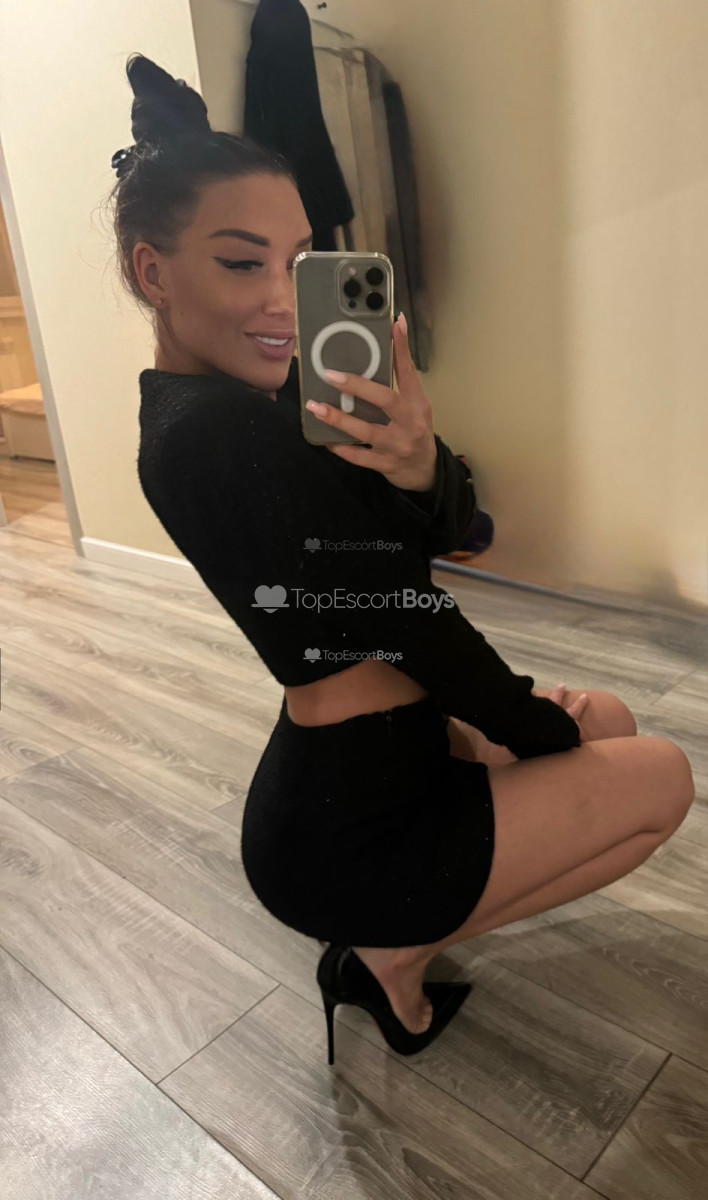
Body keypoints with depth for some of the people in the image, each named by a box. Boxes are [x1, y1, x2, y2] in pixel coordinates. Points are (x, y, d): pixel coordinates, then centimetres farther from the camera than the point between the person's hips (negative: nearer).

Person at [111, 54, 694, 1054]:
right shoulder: (219, 433, -26)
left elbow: (449, 531, -3)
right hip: (348, 829, -8)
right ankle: (398, 946, 9)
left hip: (358, 774, 8)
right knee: (662, 779, 6)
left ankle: (388, 927, 18)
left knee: (606, 722, 22)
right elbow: (409, 613, -20)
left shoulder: (260, 392, 3)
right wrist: (543, 731, -5)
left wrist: (419, 466, -26)